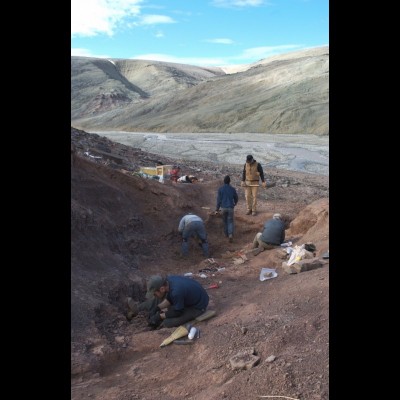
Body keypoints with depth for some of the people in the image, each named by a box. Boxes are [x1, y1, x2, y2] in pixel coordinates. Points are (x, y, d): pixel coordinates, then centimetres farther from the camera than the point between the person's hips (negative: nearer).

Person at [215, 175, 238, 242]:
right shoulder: (232, 189, -3)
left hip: (223, 207, 1)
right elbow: (236, 198, 8)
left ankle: (226, 234, 29)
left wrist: (217, 208, 6)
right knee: (230, 222, 3)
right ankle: (230, 234, -16)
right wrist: (234, 204, 29)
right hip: (230, 207, 0)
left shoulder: (220, 189, -6)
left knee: (225, 221, 18)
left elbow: (219, 199, -6)